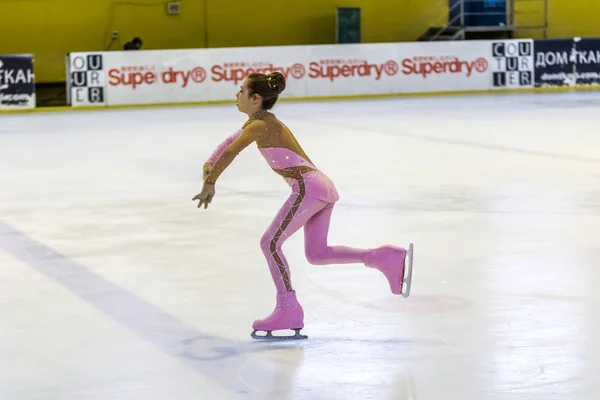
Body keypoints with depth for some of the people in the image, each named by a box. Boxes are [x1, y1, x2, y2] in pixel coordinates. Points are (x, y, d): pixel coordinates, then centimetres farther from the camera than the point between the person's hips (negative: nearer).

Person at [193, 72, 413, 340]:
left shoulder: (260, 125, -9)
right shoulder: (264, 121, 20)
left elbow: (230, 152, -18)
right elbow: (231, 140, 26)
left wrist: (210, 184, -12)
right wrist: (211, 162, 11)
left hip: (308, 188, -10)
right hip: (322, 187, 10)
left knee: (270, 243, -5)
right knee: (317, 253, 12)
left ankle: (287, 309, -2)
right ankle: (385, 258, 6)